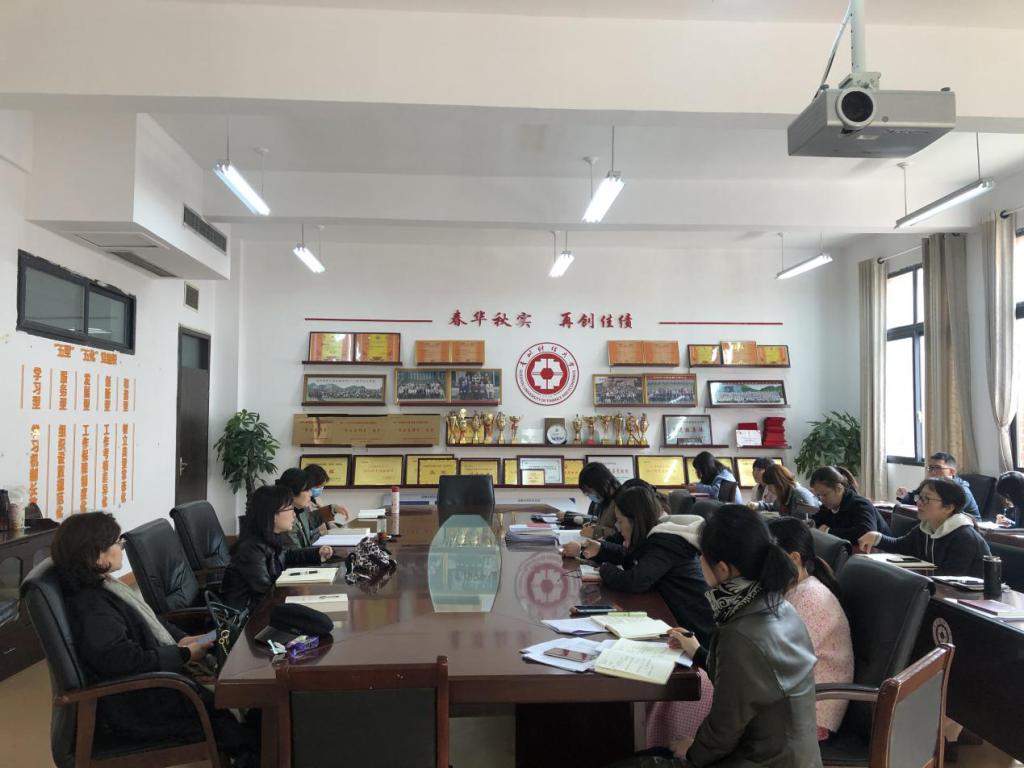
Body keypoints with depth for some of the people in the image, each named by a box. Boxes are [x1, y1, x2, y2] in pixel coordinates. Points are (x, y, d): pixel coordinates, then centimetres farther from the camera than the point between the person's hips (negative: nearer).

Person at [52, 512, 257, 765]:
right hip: (140, 709, -9)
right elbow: (126, 660, -30)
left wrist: (180, 639, 1)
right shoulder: (93, 606, -24)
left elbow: (148, 620, 16)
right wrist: (184, 655, -19)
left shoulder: (104, 587, 7)